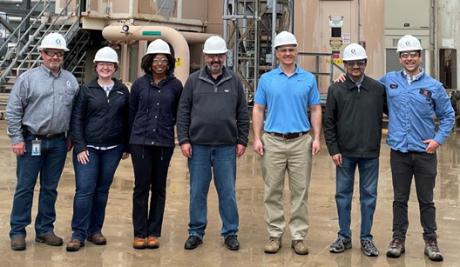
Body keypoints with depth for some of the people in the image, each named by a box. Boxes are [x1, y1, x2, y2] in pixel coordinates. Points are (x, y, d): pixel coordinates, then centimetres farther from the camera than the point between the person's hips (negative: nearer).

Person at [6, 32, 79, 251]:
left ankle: (45, 230, 21)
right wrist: (17, 139, -7)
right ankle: (17, 232, 11)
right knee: (25, 187, 1)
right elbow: (13, 111, -3)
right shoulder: (28, 78, -3)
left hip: (58, 143, 3)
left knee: (50, 188, 11)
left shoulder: (70, 80, 8)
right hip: (31, 141, -3)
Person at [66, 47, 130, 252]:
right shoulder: (86, 90, 1)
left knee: (102, 191, 7)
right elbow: (76, 120, -1)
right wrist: (80, 147, -9)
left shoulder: (122, 91, 7)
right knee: (85, 190, -7)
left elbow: (127, 120, 9)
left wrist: (127, 146, 7)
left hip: (112, 149, 2)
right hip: (88, 148, -2)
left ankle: (95, 230, 20)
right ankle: (78, 234, 1)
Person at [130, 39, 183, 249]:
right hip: (140, 141, 0)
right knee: (141, 187, 2)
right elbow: (131, 112, 9)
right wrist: (128, 140, 11)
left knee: (159, 188, 7)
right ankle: (139, 233, 11)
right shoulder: (139, 84, 3)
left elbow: (180, 114, 8)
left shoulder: (175, 85, 1)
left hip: (164, 142, 0)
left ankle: (154, 233, 16)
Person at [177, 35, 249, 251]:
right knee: (197, 192, 7)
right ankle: (196, 232, 18)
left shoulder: (234, 81, 7)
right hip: (198, 146, 0)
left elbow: (243, 114, 8)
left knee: (227, 192, 5)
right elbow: (183, 112, 4)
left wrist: (242, 141, 3)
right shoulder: (194, 80, 6)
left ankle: (230, 233, 16)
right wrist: (184, 140, -3)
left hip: (226, 147, 0)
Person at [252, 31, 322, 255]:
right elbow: (258, 110, 6)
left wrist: (317, 138, -2)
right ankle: (275, 235, 14)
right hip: (273, 141, 0)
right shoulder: (267, 79, 6)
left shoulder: (308, 79, 7)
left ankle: (298, 236, 13)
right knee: (272, 191, 4)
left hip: (301, 141, 0)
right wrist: (257, 138, -3)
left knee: (300, 191, 4)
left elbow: (315, 110, 8)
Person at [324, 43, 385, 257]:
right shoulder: (336, 90, 1)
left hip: (370, 153, 0)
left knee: (369, 196, 7)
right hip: (344, 153, 0)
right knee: (343, 195, 8)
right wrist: (333, 150, -4)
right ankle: (344, 237, 20)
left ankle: (366, 239, 19)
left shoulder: (378, 89, 1)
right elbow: (328, 123, 1)